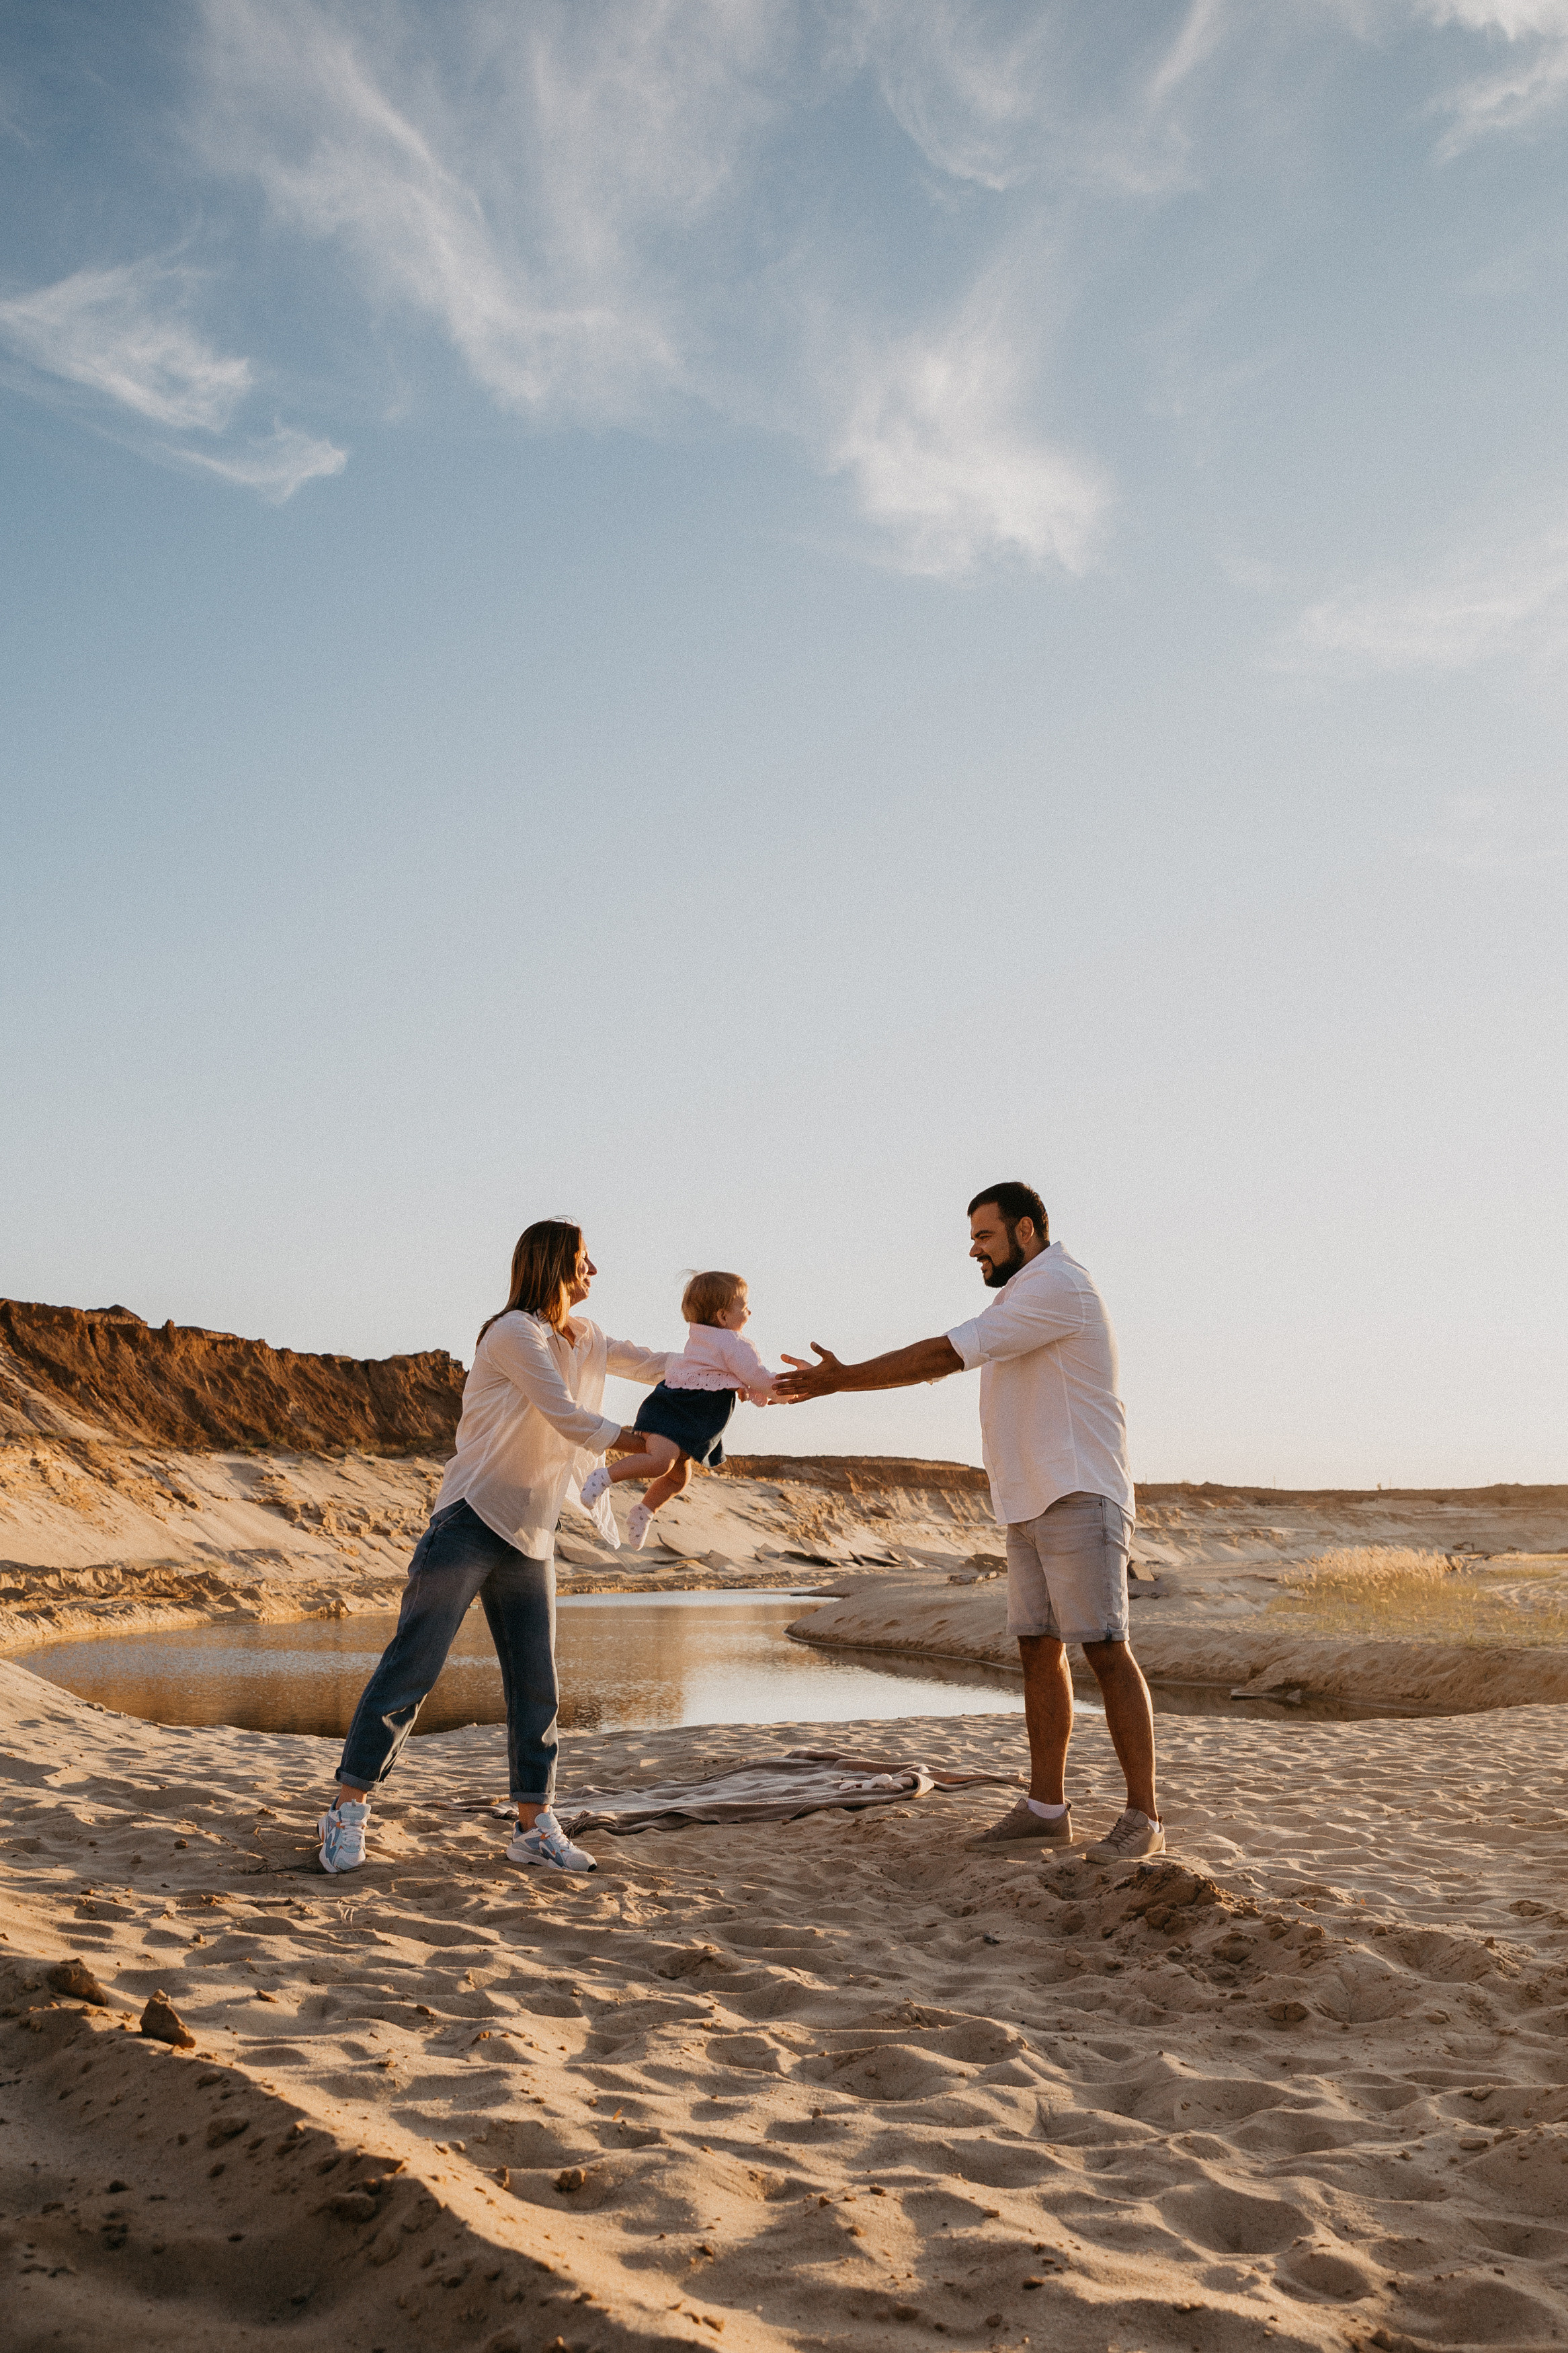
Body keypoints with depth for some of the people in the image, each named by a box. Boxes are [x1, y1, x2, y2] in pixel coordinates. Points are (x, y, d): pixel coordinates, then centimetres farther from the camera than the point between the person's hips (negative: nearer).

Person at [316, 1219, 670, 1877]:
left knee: (535, 1684, 5)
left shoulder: (584, 1340, 12)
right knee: (412, 1666, -5)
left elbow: (650, 1362, 24)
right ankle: (349, 1809, 5)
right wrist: (645, 1444, -12)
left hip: (531, 1538, 8)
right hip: (472, 1521, -8)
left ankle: (535, 1825, 13)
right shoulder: (515, 1333, -13)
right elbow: (568, 1419, -18)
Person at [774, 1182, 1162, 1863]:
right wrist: (839, 1378, 8)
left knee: (1105, 1650, -8)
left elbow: (946, 1355, -18)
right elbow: (941, 1360, 18)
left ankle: (1144, 1817, -3)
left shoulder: (1055, 1286, -13)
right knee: (1039, 1649, 8)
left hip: (1079, 1498, -10)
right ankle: (1047, 1807, 14)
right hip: (1030, 1503, 10)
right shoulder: (1023, 1298, 21)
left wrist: (840, 1380, -14)